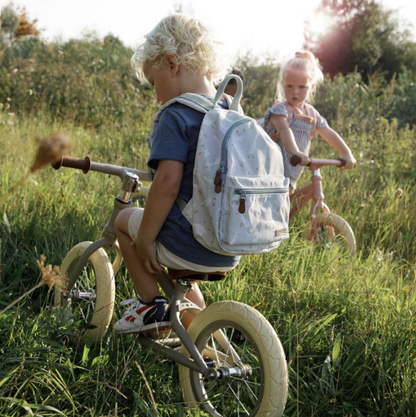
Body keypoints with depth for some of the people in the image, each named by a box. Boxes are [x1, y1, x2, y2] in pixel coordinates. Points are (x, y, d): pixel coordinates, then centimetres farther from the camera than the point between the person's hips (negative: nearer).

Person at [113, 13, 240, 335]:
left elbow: (168, 183, -23)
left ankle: (150, 303, 15)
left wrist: (144, 239, -13)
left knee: (125, 219, 20)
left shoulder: (176, 115, -15)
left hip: (185, 246, -7)